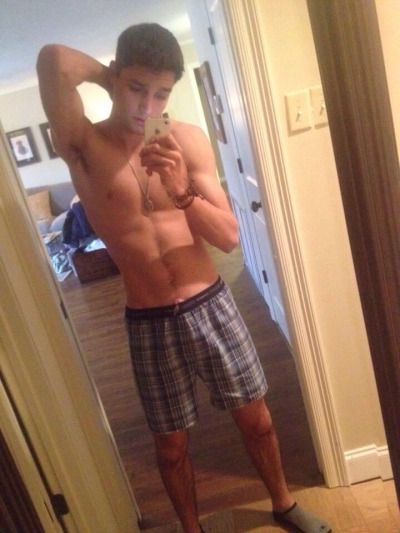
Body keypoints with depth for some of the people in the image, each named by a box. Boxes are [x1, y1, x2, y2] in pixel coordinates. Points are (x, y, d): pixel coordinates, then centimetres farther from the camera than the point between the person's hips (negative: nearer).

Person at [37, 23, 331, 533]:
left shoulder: (187, 139, -2)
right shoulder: (83, 145, -7)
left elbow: (229, 237, -5)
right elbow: (53, 60, -27)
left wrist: (182, 192, -23)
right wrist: (109, 75, -7)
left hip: (211, 305, 2)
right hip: (149, 324, -1)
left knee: (254, 415, 19)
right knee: (171, 443, 16)